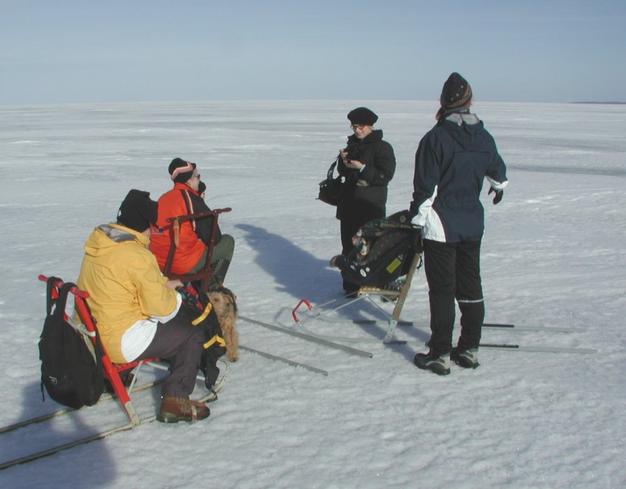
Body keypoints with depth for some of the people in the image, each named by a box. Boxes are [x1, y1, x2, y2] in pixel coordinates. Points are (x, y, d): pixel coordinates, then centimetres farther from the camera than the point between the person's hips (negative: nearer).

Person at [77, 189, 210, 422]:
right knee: (193, 335, 1)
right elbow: (162, 308, -16)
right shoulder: (138, 256, -23)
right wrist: (171, 293, 4)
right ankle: (175, 399, -4)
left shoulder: (99, 241, 3)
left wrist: (162, 284, 11)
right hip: (120, 343, -9)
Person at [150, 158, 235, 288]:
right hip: (186, 264, -8)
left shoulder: (163, 198, 8)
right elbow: (214, 238, -9)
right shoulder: (193, 200, -13)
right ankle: (212, 288, 16)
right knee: (227, 241, 13)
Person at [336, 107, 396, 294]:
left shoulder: (382, 147, -7)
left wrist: (362, 168, -21)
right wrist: (343, 161, -3)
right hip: (349, 204, 7)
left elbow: (386, 175, -14)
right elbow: (343, 172, 18)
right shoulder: (353, 144, 13)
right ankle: (350, 283, 18)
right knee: (348, 244, 9)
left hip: (371, 205, -7)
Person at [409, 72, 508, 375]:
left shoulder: (435, 138, -14)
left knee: (442, 290, -1)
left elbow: (425, 187, -15)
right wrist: (499, 187, 43)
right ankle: (470, 349, 21)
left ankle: (440, 354, 3)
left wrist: (416, 218, -5)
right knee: (470, 285, 14)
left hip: (441, 225, -5)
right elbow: (497, 171, 22)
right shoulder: (484, 138, 4)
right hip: (473, 224, 5)